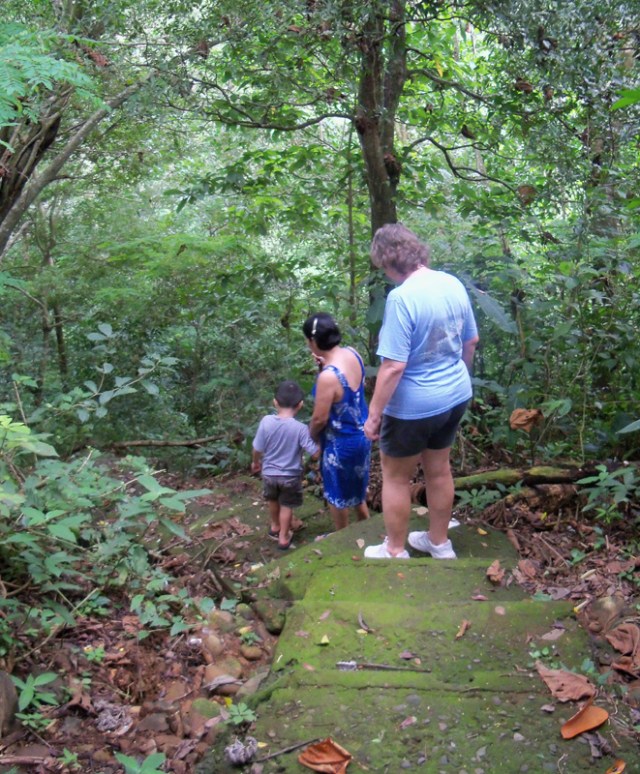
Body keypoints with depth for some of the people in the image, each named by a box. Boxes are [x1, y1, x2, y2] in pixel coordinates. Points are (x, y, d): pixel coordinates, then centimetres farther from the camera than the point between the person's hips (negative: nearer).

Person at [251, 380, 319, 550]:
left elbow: (257, 449, -10)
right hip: (290, 476, -2)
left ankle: (275, 526, 50)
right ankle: (283, 537, 33)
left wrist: (255, 462, 11)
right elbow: (315, 453, -21)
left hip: (269, 473, 2)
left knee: (273, 500, 29)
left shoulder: (266, 421, -19)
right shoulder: (300, 428, -24)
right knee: (286, 506, 20)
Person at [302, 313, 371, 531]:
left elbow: (319, 419, -23)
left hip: (341, 442, -8)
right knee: (355, 485, 30)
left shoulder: (328, 377, -34)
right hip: (361, 433, 8)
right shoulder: (352, 354, -9)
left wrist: (311, 436, -2)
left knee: (337, 494, 17)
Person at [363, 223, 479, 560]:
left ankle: (395, 551, 27)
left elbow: (394, 367, -27)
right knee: (439, 469, 22)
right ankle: (439, 542, 39)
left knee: (396, 477, 13)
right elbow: (471, 342, 10)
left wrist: (374, 415, -17)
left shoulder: (401, 298, -25)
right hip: (456, 396, 8)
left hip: (414, 405, -7)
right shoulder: (453, 284, -2)